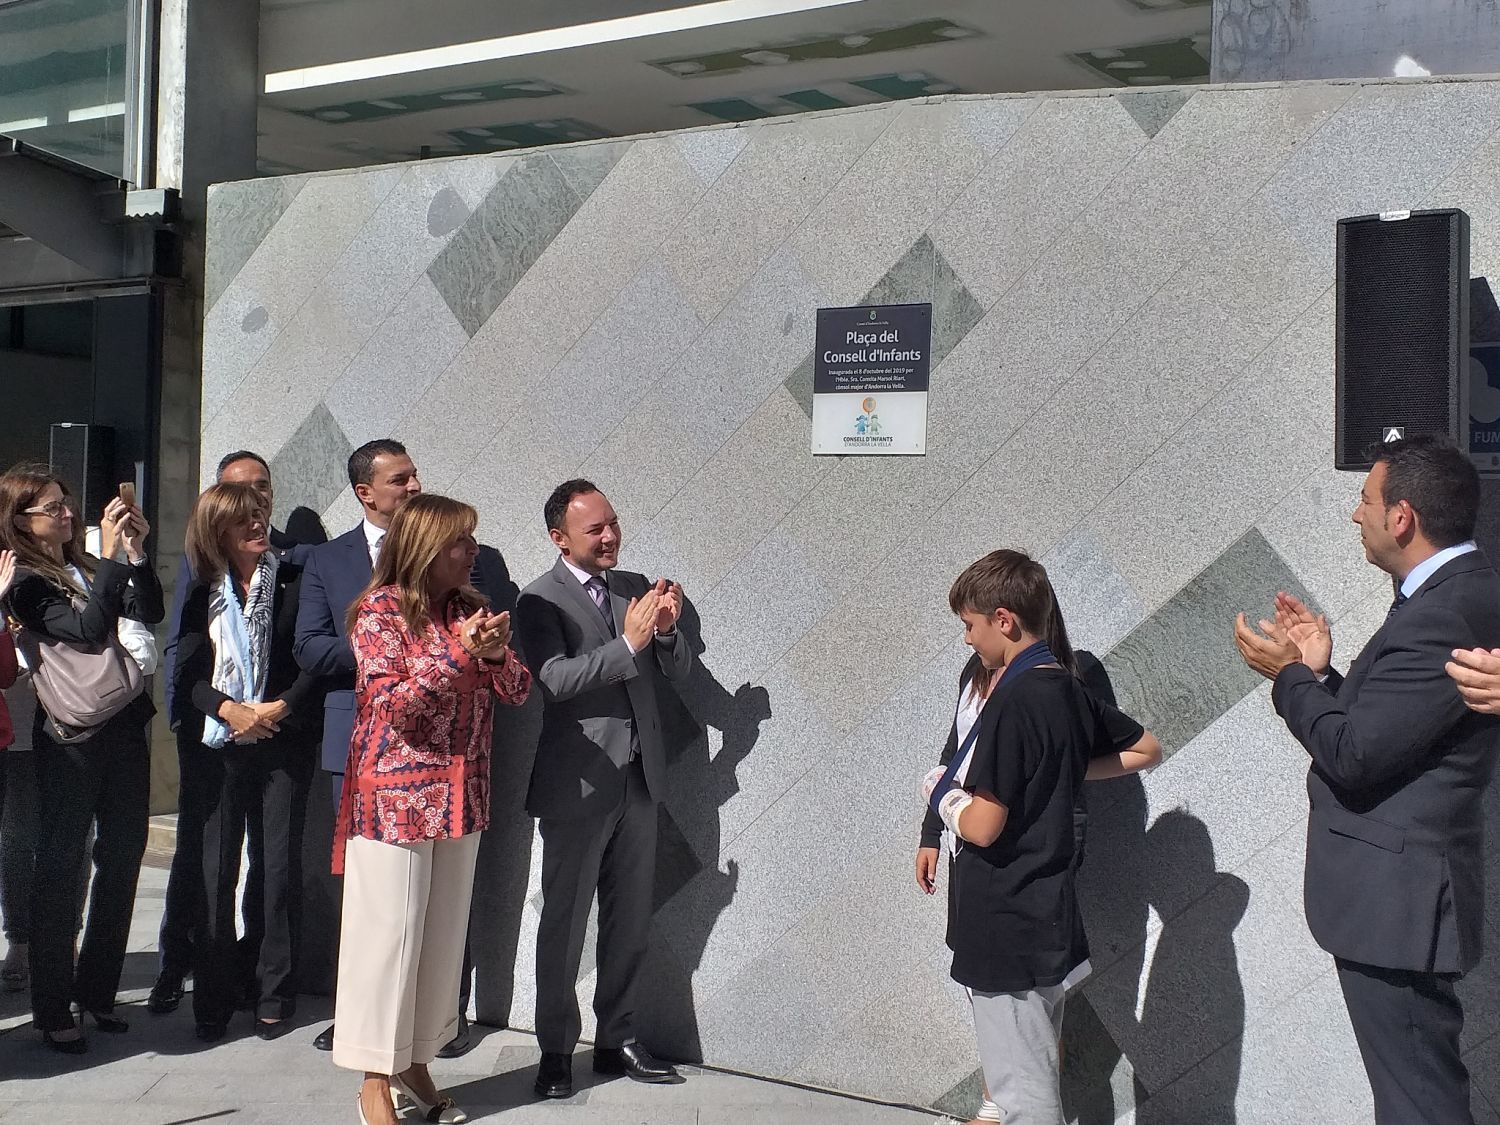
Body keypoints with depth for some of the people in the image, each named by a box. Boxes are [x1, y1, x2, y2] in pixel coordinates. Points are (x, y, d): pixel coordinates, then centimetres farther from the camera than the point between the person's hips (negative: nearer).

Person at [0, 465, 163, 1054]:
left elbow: (149, 613, 1)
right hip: (71, 735, -6)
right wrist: (111, 554, -22)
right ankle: (52, 1008, 10)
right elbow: (87, 628, -20)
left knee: (122, 858, 10)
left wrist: (136, 551, -9)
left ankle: (97, 989, 23)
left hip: (124, 726, 6)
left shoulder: (90, 568, 12)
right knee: (60, 867, 1)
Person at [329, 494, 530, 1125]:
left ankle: (415, 1064, 24)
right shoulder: (380, 610, -8)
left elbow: (517, 692, 7)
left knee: (444, 936, 11)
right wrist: (459, 652, -20)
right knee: (389, 936, -1)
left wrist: (496, 653, -13)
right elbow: (393, 702, -16)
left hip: (460, 798, 6)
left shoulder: (469, 608, 9)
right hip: (395, 798, -6)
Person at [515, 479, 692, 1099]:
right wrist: (628, 644, -30)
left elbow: (677, 672, 8)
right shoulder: (541, 600, -9)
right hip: (579, 784, -5)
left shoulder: (635, 585, 8)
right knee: (564, 923, 6)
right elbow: (556, 680, -22)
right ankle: (556, 1050, 19)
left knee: (630, 922, 14)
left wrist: (666, 630, -12)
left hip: (640, 779, 5)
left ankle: (617, 1040, 28)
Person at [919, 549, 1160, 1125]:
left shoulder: (1015, 699, -19)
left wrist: (937, 791, -1)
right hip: (1047, 922, 9)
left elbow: (981, 826, -21)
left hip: (1007, 927, -9)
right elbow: (1147, 749, 20)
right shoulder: (1069, 690, 5)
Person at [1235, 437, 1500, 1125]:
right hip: (1406, 896, 11)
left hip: (1397, 906, -11)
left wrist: (1288, 676, -9)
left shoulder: (1444, 615, -23)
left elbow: (1352, 756, -23)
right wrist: (1318, 673, 5)